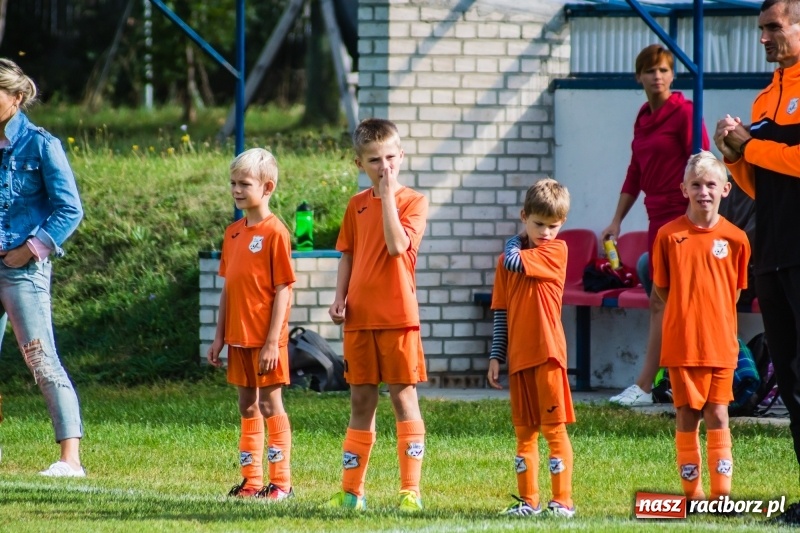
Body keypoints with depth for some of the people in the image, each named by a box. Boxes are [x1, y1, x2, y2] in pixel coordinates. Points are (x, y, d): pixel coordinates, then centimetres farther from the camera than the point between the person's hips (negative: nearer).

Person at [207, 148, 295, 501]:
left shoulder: (275, 233, -12)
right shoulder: (233, 233, 10)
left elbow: (283, 290, -14)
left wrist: (273, 342, -17)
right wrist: (219, 336, 11)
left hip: (266, 339, -7)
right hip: (239, 338, 7)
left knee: (271, 405, -2)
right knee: (248, 407, 12)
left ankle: (281, 482, 3)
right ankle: (252, 481, 18)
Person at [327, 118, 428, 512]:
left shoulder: (413, 202, -5)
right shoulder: (357, 205, 10)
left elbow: (397, 246, -20)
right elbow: (347, 255, 14)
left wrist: (387, 195, -18)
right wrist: (339, 297, 1)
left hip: (397, 316, -5)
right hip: (360, 317, 5)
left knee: (404, 397, -4)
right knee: (361, 401, 10)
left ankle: (411, 490, -2)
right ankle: (351, 490, 16)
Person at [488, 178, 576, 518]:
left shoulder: (556, 251, -3)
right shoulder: (508, 262, 12)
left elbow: (515, 263, -16)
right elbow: (501, 312, 14)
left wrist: (514, 245, 6)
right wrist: (495, 356, 9)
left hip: (546, 351, -5)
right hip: (518, 355, 5)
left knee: (554, 427, -4)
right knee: (524, 432, 9)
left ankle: (562, 500, -2)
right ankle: (528, 500, 15)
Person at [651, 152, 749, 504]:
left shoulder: (735, 239, -1)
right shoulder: (669, 235, -4)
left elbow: (735, 291, 10)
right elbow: (661, 288, 5)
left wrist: (714, 317, 6)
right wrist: (688, 314, 6)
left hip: (721, 343, 1)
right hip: (682, 343, -1)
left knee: (717, 417, 3)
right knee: (687, 417, 4)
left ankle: (722, 492, 6)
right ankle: (692, 493, 10)